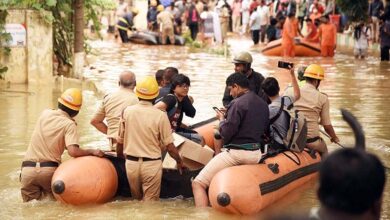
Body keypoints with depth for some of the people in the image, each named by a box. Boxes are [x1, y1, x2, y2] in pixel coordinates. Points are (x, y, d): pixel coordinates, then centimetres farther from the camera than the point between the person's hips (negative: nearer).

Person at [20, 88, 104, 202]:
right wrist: (91, 151, -6)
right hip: (49, 170, -3)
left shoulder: (45, 114, 8)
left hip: (28, 168, 3)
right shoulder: (69, 125, -6)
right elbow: (73, 151, -19)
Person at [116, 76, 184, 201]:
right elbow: (169, 146, -9)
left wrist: (120, 156, 25)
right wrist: (179, 161, 7)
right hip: (152, 164, -3)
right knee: (150, 201, 4)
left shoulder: (127, 112, -3)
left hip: (131, 163, 4)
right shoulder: (160, 116, -13)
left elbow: (120, 141, 6)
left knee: (136, 199, 19)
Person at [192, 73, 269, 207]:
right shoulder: (263, 104, 9)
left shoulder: (238, 103, -15)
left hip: (236, 153, -8)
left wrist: (222, 119, 4)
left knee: (198, 184, -4)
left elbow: (226, 134, -17)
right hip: (256, 154, 8)